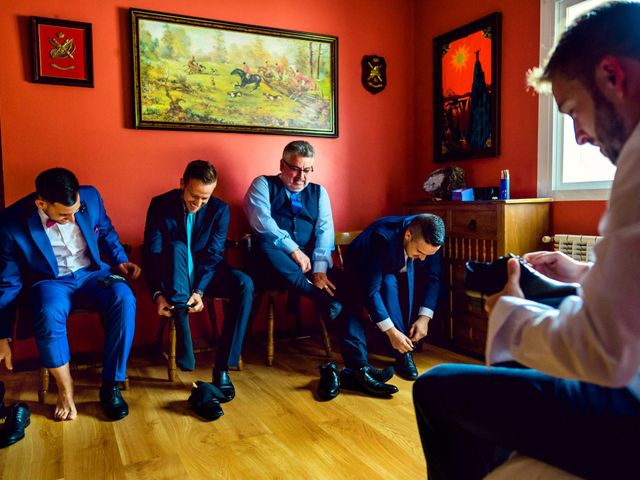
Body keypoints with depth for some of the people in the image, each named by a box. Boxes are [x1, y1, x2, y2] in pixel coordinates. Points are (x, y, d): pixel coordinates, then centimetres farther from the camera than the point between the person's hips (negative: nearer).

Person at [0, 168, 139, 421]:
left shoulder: (91, 197, -12)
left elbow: (106, 231, 12)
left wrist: (119, 260, -2)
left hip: (92, 274, 2)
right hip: (50, 282, -2)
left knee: (124, 298, -31)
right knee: (49, 314, -37)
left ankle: (110, 385, -17)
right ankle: (65, 388, -12)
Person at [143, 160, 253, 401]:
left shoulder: (220, 209, -7)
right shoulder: (160, 205, -9)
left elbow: (213, 255, -12)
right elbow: (151, 253, -13)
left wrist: (200, 291, -28)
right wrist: (157, 294, -28)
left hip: (204, 273, 2)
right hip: (174, 277, -1)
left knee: (244, 284, -28)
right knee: (176, 247, -35)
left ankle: (222, 367, -23)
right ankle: (183, 339, -42)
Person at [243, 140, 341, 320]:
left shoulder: (319, 192, 17)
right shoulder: (263, 184, 8)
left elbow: (325, 229, 2)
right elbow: (261, 221, -10)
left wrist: (320, 268, -15)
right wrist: (293, 249, -19)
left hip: (310, 260, 2)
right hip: (275, 262, -2)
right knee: (266, 246, -36)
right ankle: (323, 298, -29)